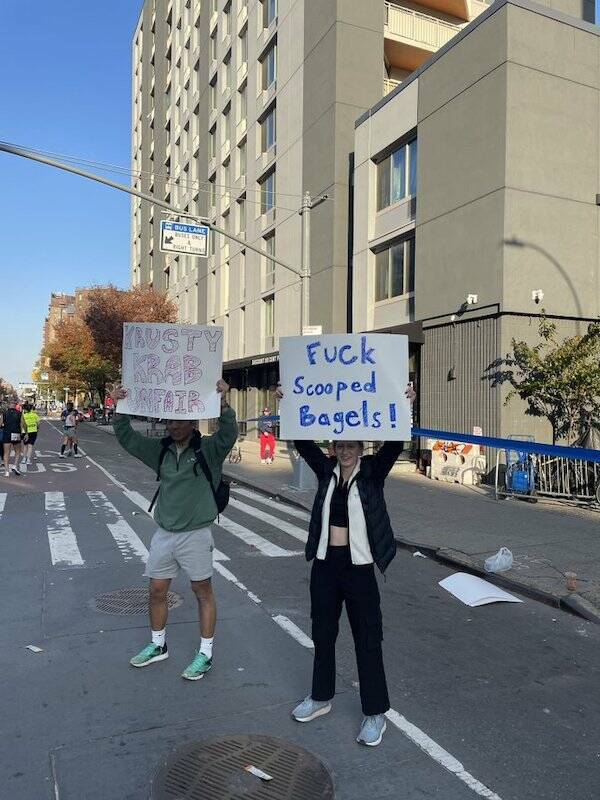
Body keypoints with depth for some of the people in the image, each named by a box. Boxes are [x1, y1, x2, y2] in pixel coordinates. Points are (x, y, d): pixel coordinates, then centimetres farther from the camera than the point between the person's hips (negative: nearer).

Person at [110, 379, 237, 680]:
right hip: (164, 533, 5)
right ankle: (158, 645, 36)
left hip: (196, 534, -5)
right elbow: (127, 439, 6)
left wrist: (222, 402, -42)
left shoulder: (208, 449, -10)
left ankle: (205, 654, 21)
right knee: (157, 591, 15)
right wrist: (119, 409, -7)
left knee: (203, 591, 7)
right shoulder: (161, 450, 4)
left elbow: (229, 434, -29)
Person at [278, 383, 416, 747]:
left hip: (358, 566, -4)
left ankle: (376, 713, 21)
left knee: (367, 639, 5)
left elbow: (395, 445, -18)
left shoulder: (373, 471, -6)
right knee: (323, 633, 18)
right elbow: (303, 442, -2)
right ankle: (321, 697, 37)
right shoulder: (327, 469, 3)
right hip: (324, 563, 4)